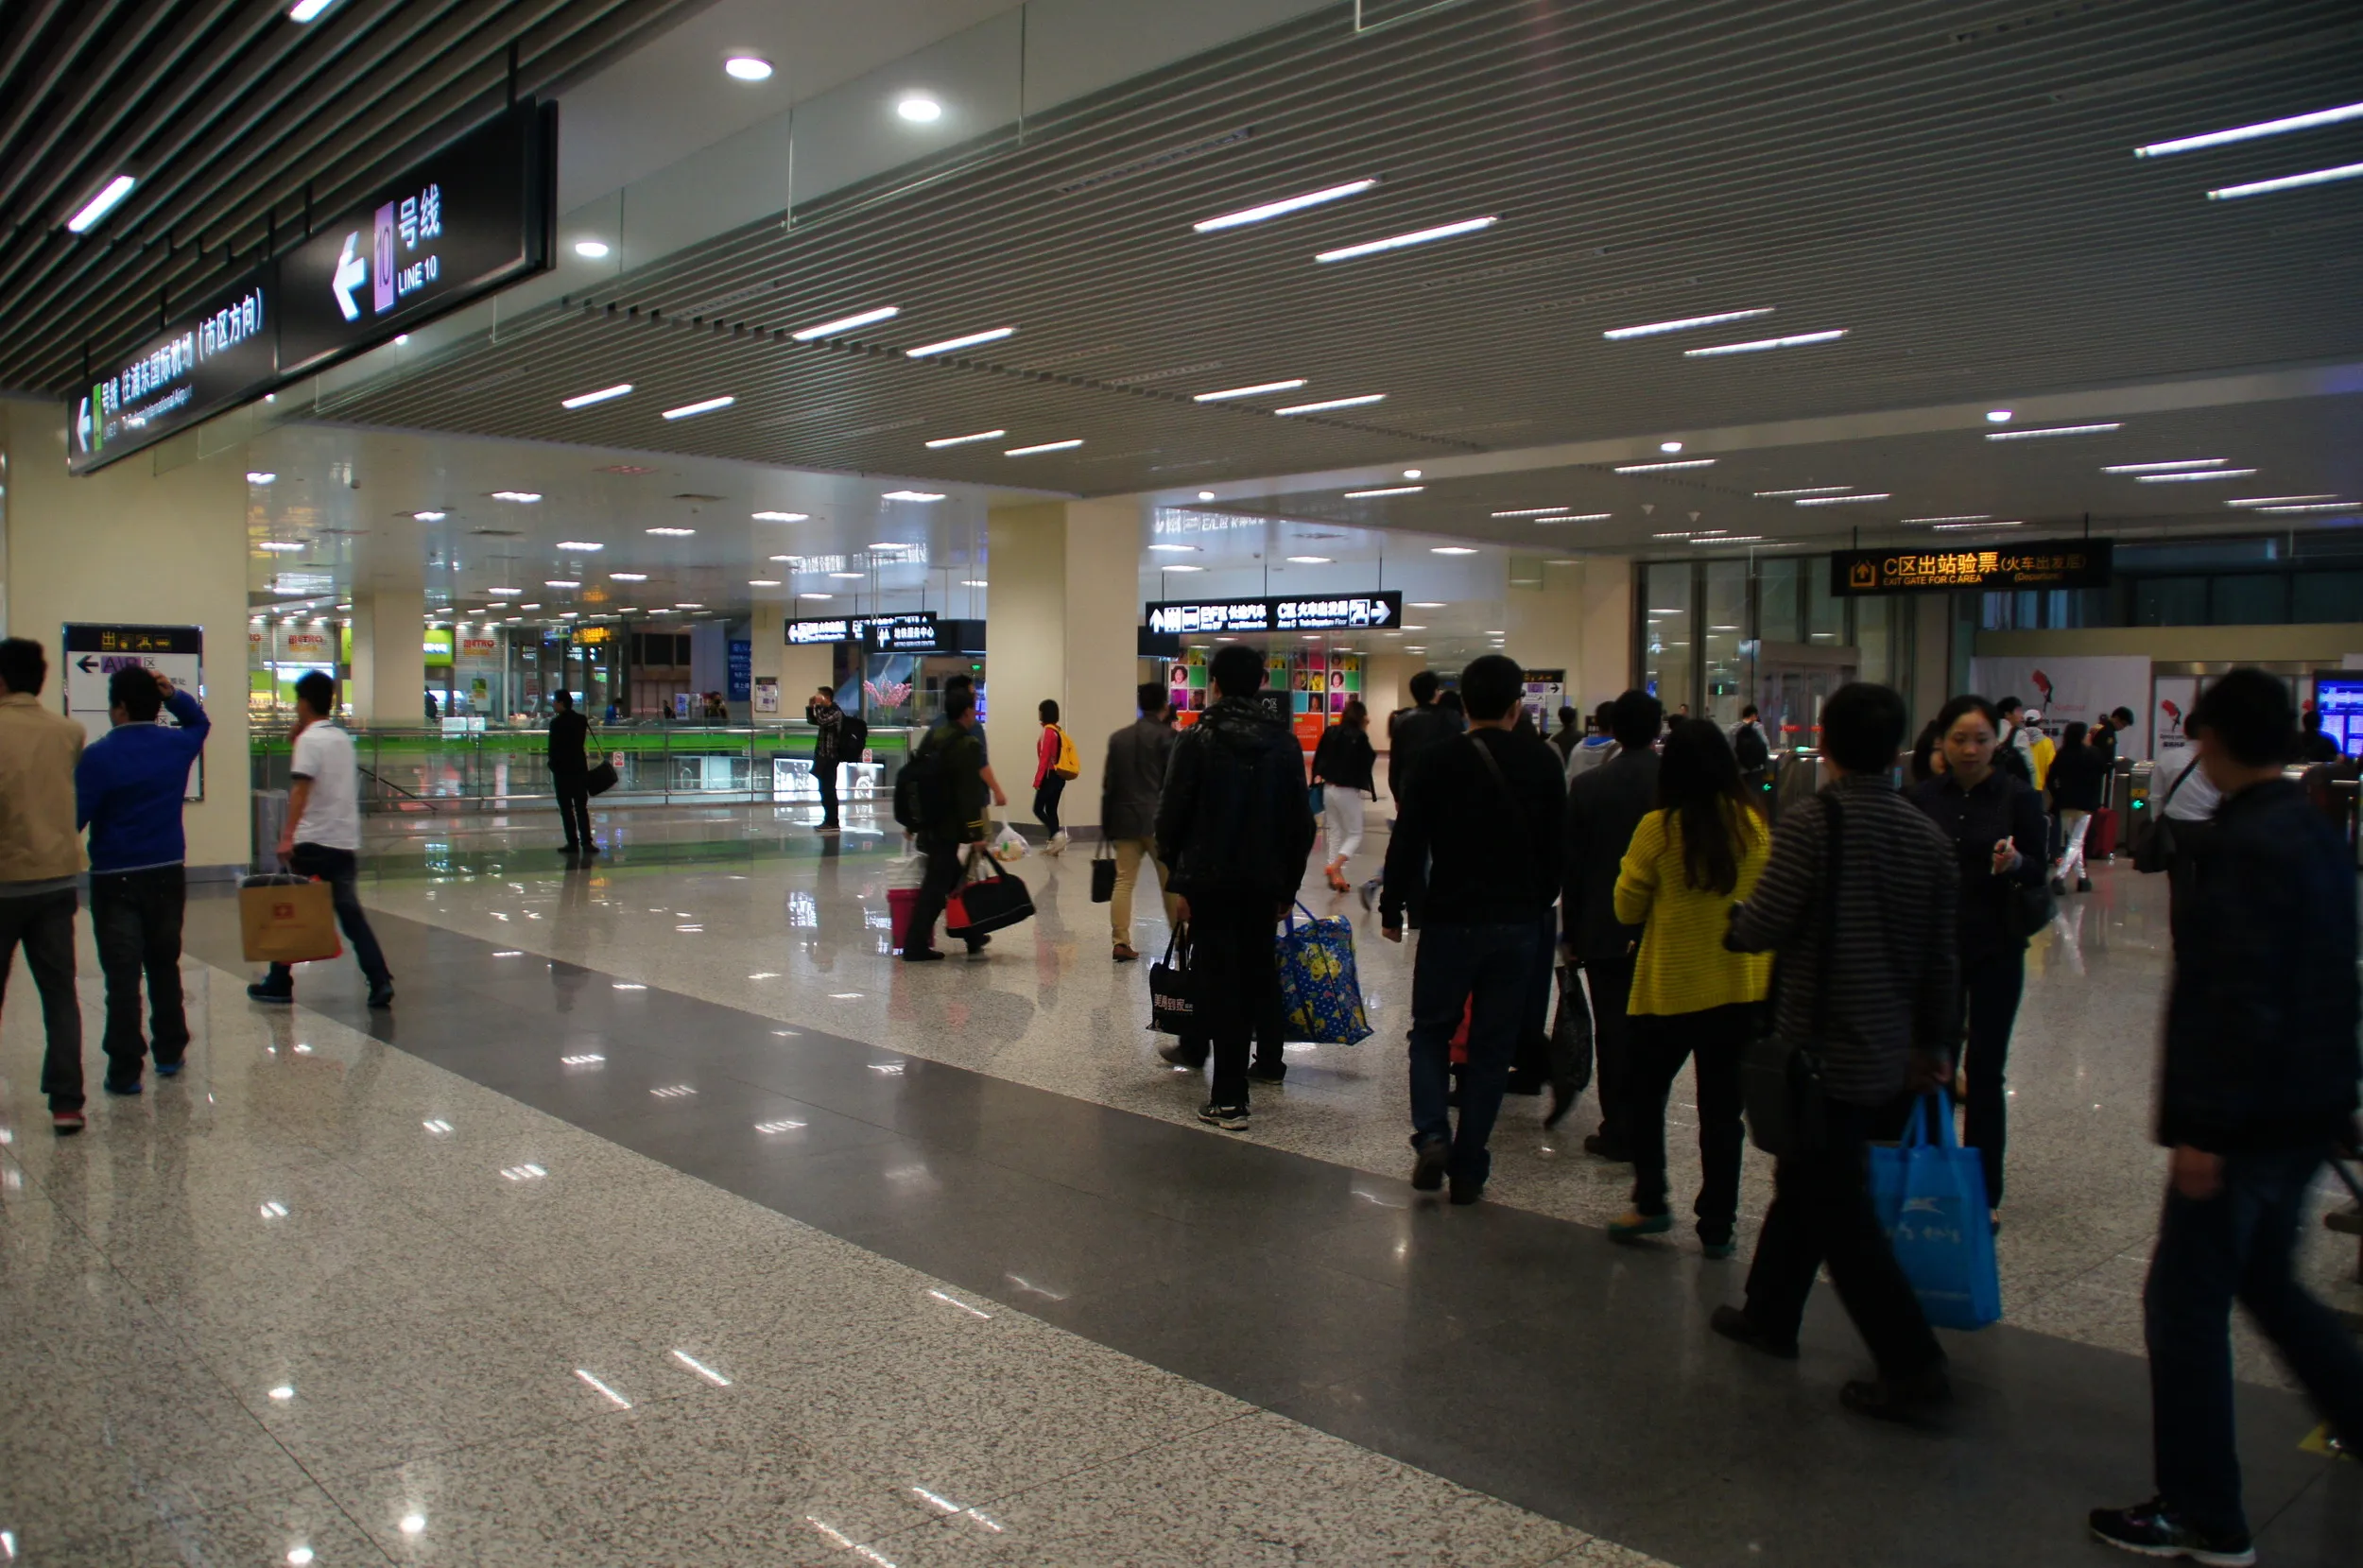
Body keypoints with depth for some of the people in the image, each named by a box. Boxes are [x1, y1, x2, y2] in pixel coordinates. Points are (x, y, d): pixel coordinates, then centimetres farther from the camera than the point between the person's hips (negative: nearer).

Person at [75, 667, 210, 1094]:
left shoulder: (99, 756, -13)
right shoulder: (177, 745, 2)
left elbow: (73, 817, -16)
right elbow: (199, 721, 25)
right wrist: (174, 695, 7)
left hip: (116, 879, -5)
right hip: (168, 874, 5)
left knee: (122, 976, -3)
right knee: (164, 966, 17)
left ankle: (125, 1070, -2)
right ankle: (169, 1053, 24)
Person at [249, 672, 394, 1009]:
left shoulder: (309, 739, -8)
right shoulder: (342, 739, 14)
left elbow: (302, 789, -17)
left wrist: (287, 835, -22)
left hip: (312, 841, -6)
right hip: (346, 840, 6)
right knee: (351, 912, 4)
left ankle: (279, 984, 17)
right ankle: (380, 982, -8)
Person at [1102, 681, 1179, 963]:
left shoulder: (1118, 737, 11)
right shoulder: (1167, 737, -4)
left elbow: (1108, 783, 12)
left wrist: (1107, 823, 17)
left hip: (1125, 819, 4)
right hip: (1159, 820, -4)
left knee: (1124, 881, 3)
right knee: (1171, 882, 7)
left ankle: (1121, 941, -4)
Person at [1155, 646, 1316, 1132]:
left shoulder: (1197, 739, -6)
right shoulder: (1284, 744, 5)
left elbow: (1172, 816, -8)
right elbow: (1301, 823, 6)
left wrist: (1178, 880, 0)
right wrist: (1288, 886, 12)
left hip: (1209, 880, -3)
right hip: (1264, 883, 3)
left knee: (1218, 979, 0)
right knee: (1253, 975, 14)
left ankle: (1229, 1098, -2)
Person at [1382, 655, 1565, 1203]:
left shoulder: (1441, 761, -7)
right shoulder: (1543, 763, 1)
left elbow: (1408, 842, -6)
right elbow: (1559, 845, 8)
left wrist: (1392, 909, 5)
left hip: (1452, 919, -2)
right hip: (1520, 925, 2)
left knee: (1431, 1030, 14)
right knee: (1493, 1045, 8)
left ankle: (1431, 1134, -7)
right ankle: (1468, 1168, 9)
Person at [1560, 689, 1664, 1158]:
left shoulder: (1588, 786, -8)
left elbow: (1571, 865, -4)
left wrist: (1571, 933, 5)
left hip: (1605, 930, -1)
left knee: (1613, 1032, 5)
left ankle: (1617, 1132, 8)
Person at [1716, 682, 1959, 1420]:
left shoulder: (1810, 822, -16)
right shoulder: (1926, 833, 4)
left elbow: (1764, 927, -18)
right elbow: (1940, 955, 10)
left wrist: (1731, 925, 5)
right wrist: (1936, 1041, 20)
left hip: (1824, 1051, -7)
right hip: (1893, 1054, 7)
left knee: (1839, 1210, 1)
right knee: (1806, 1182, 21)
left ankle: (1911, 1363, 0)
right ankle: (1769, 1313, 33)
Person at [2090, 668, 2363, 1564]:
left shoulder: (2247, 843, -20)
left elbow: (2237, 996, -25)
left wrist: (2204, 1127, -22)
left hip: (2249, 1117, -10)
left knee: (2186, 1303, 0)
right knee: (2265, 1280, 25)